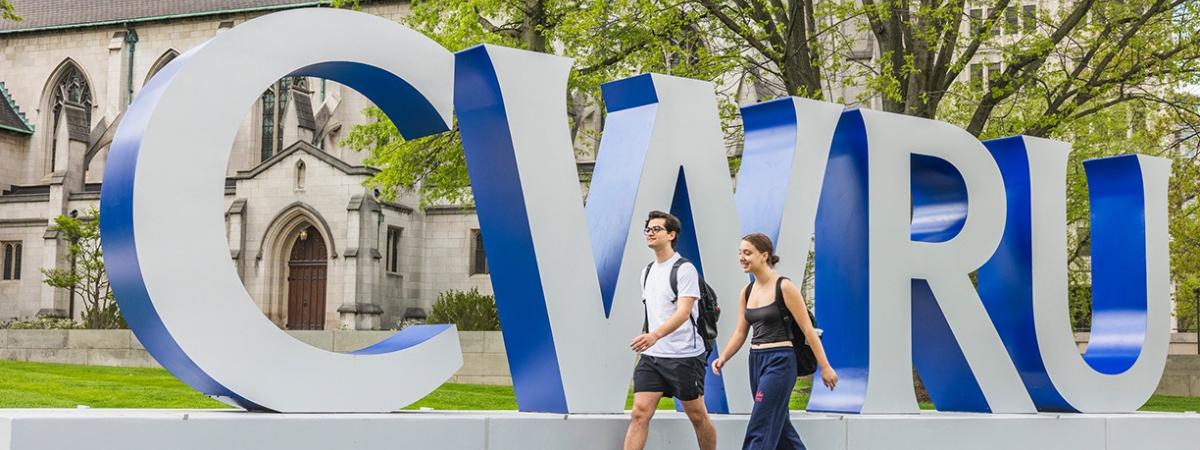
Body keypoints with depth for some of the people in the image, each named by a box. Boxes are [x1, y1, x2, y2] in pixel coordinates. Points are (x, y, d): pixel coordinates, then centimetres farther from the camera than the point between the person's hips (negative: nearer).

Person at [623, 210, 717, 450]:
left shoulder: (684, 269, -10)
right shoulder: (647, 272, 13)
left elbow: (683, 312, -21)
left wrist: (655, 335, -35)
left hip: (685, 356, -6)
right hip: (651, 355, 6)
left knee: (697, 416, 8)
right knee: (639, 413, -6)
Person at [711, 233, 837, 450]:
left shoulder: (784, 287, -11)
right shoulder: (747, 291, 9)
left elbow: (808, 329, -10)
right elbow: (740, 332, 14)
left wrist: (825, 367, -9)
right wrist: (723, 358, -2)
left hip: (779, 361, -8)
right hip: (756, 361, 8)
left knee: (759, 430, -10)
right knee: (779, 426, 15)